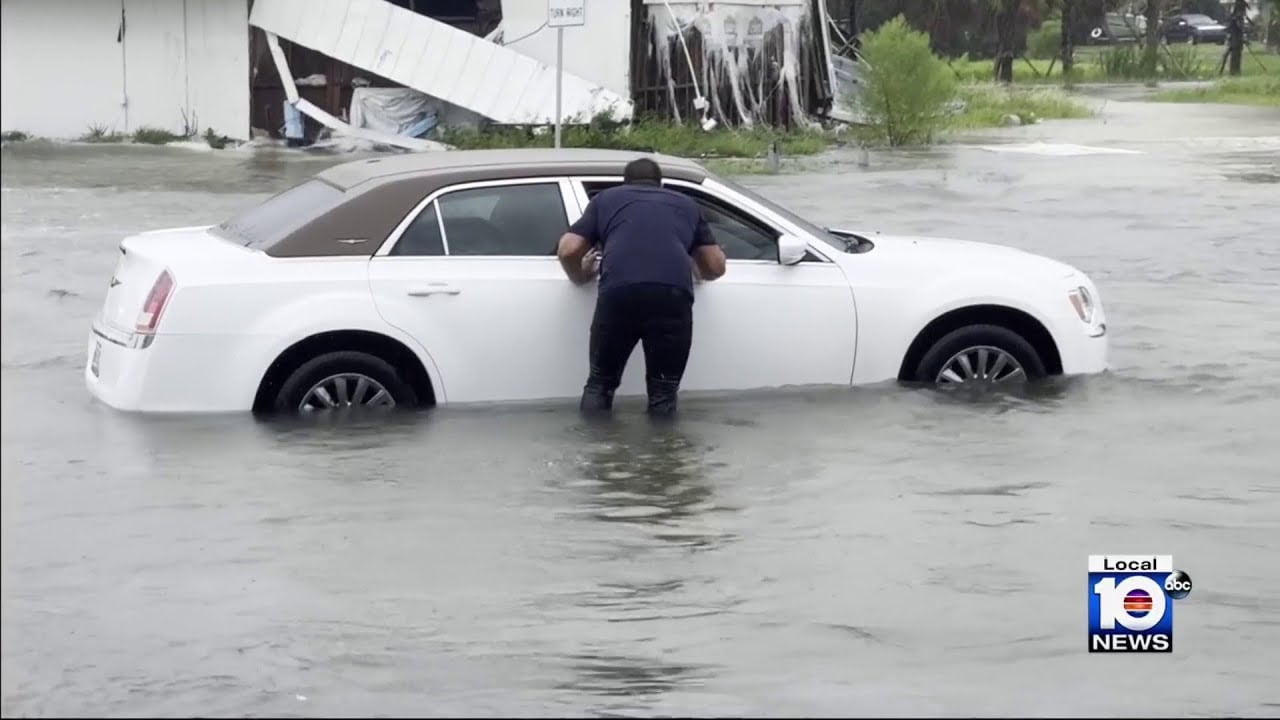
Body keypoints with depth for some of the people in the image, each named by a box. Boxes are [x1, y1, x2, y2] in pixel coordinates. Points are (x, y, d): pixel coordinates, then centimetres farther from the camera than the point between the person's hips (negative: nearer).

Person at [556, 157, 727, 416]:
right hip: (673, 294, 0)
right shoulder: (686, 204, 33)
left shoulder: (606, 198, 30)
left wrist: (581, 276, 40)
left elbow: (568, 250, 19)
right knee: (663, 393, 14)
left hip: (618, 292, 0)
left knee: (600, 384, 18)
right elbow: (716, 266, 34)